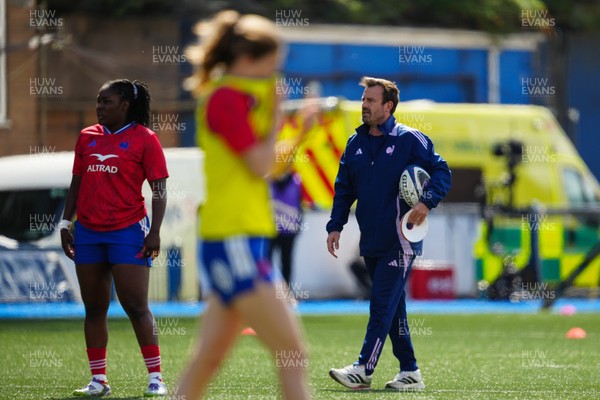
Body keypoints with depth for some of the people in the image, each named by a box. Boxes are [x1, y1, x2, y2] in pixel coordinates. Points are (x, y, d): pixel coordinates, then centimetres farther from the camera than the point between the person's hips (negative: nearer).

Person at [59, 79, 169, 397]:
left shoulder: (144, 138, -2)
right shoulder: (87, 137, 12)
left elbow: (159, 189, -4)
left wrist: (155, 232, -12)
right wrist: (65, 223, 12)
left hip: (128, 231, -5)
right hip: (88, 232, 5)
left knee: (136, 307, -8)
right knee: (94, 308, 6)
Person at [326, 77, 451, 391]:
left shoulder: (409, 140, -6)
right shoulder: (355, 144, 12)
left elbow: (441, 171, -5)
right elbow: (344, 188, 16)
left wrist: (427, 201, -20)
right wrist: (336, 226, 7)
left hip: (399, 241, -7)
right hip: (370, 241, 7)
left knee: (382, 305, -11)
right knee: (393, 307, 10)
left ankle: (363, 370, -14)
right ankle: (410, 372, 16)